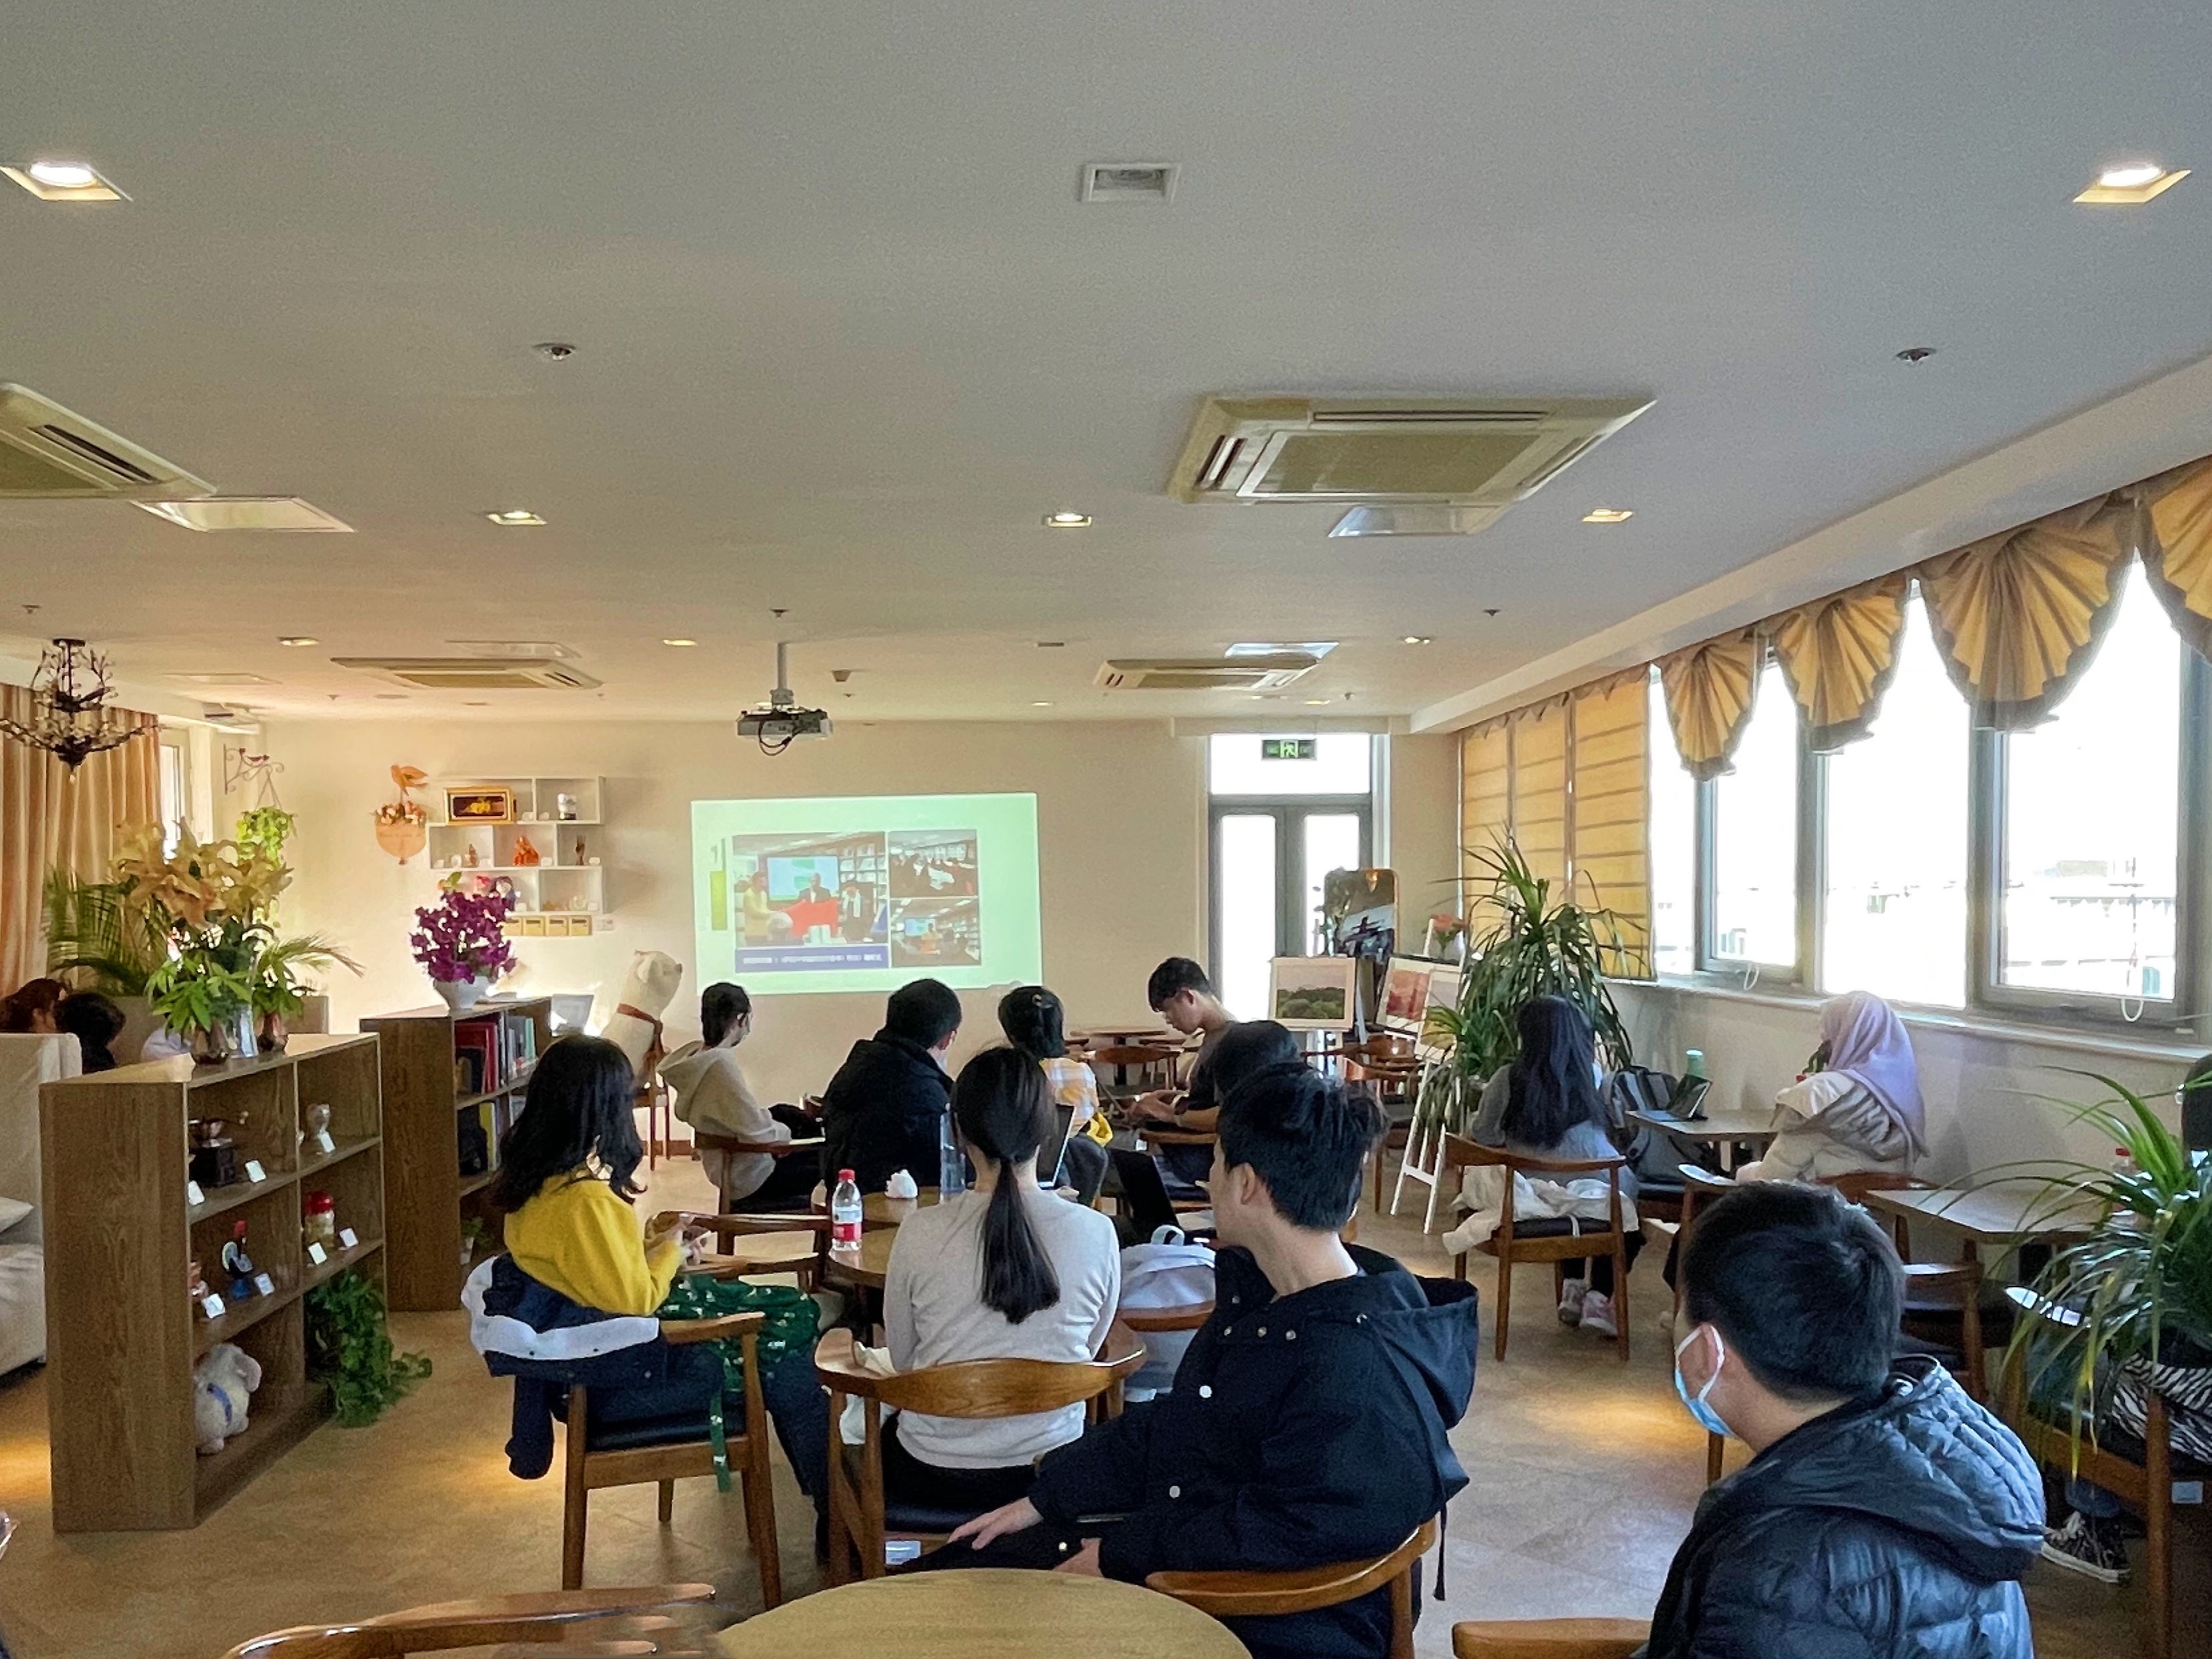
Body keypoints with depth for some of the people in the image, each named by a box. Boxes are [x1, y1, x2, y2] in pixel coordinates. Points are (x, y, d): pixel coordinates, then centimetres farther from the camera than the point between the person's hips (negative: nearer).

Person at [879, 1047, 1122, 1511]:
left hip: (932, 1478, -2)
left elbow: (902, 1359, -3)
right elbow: (1089, 1348, 1)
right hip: (1053, 1472, 2)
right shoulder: (1096, 1233, -15)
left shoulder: (921, 1232, -18)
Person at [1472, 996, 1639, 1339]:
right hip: (1600, 1195, -2)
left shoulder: (1507, 1078, -12)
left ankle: (1573, 1289, 31)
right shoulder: (1590, 1074, -10)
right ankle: (1599, 1298, 16)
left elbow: (1483, 1134, -2)